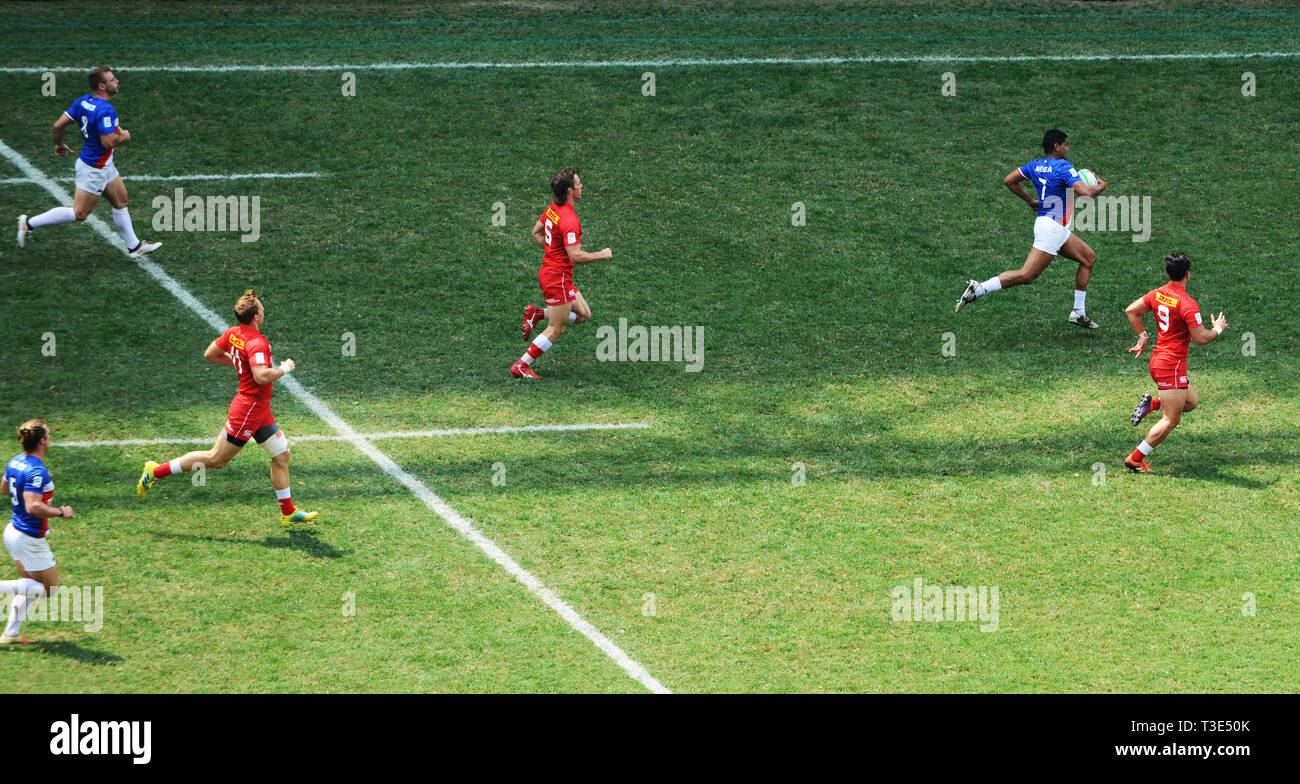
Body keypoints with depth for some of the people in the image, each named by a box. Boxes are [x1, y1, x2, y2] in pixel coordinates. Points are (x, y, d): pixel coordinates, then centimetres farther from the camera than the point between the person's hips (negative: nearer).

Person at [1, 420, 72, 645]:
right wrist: (60, 512, -20)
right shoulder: (37, 472, -26)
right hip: (30, 539, -9)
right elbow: (33, 507, -33)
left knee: (30, 583, 21)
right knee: (49, 588, 6)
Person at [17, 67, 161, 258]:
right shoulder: (105, 110, -28)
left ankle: (135, 247, 29)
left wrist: (59, 144, 18)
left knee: (121, 201, 18)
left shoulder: (82, 101, -2)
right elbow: (109, 142, -32)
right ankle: (30, 223, 6)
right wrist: (125, 136, -11)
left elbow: (58, 125, -1)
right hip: (94, 169, -10)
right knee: (79, 214, 2)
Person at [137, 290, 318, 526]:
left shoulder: (233, 333, 3)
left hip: (260, 409, 10)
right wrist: (284, 369, -19)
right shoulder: (257, 343, -24)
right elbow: (262, 376, -37)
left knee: (281, 454, 11)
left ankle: (288, 513, 17)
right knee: (216, 458, -1)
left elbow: (209, 354, 13)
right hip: (249, 409, -10)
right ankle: (157, 471, 7)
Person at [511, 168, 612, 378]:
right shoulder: (569, 220, -24)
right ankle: (521, 366, 4)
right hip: (558, 278, -9)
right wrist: (602, 255, -13)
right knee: (556, 330, -1)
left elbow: (536, 232, 20)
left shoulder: (552, 210, 5)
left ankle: (537, 313, 13)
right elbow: (576, 256, -28)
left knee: (583, 314, 16)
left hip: (549, 272, 9)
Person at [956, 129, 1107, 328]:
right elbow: (1085, 192, -24)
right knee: (1026, 276, -14)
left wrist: (1030, 200, 24)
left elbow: (1009, 180, 14)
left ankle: (1079, 313, 19)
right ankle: (979, 289, -18)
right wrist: (1100, 186, -2)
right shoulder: (1063, 167, -16)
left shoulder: (1035, 165, 8)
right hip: (1052, 227, -10)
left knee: (1089, 258, 19)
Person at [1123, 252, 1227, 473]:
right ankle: (1136, 458, -3)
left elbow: (1131, 311, 12)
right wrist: (1218, 329, 0)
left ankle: (1151, 404, 8)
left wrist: (1142, 336, 17)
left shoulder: (1158, 294, 4)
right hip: (1172, 365, -9)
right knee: (1171, 420, -4)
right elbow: (1201, 338, -19)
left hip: (1158, 361, 9)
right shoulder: (1187, 304, -19)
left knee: (1191, 402, 22)